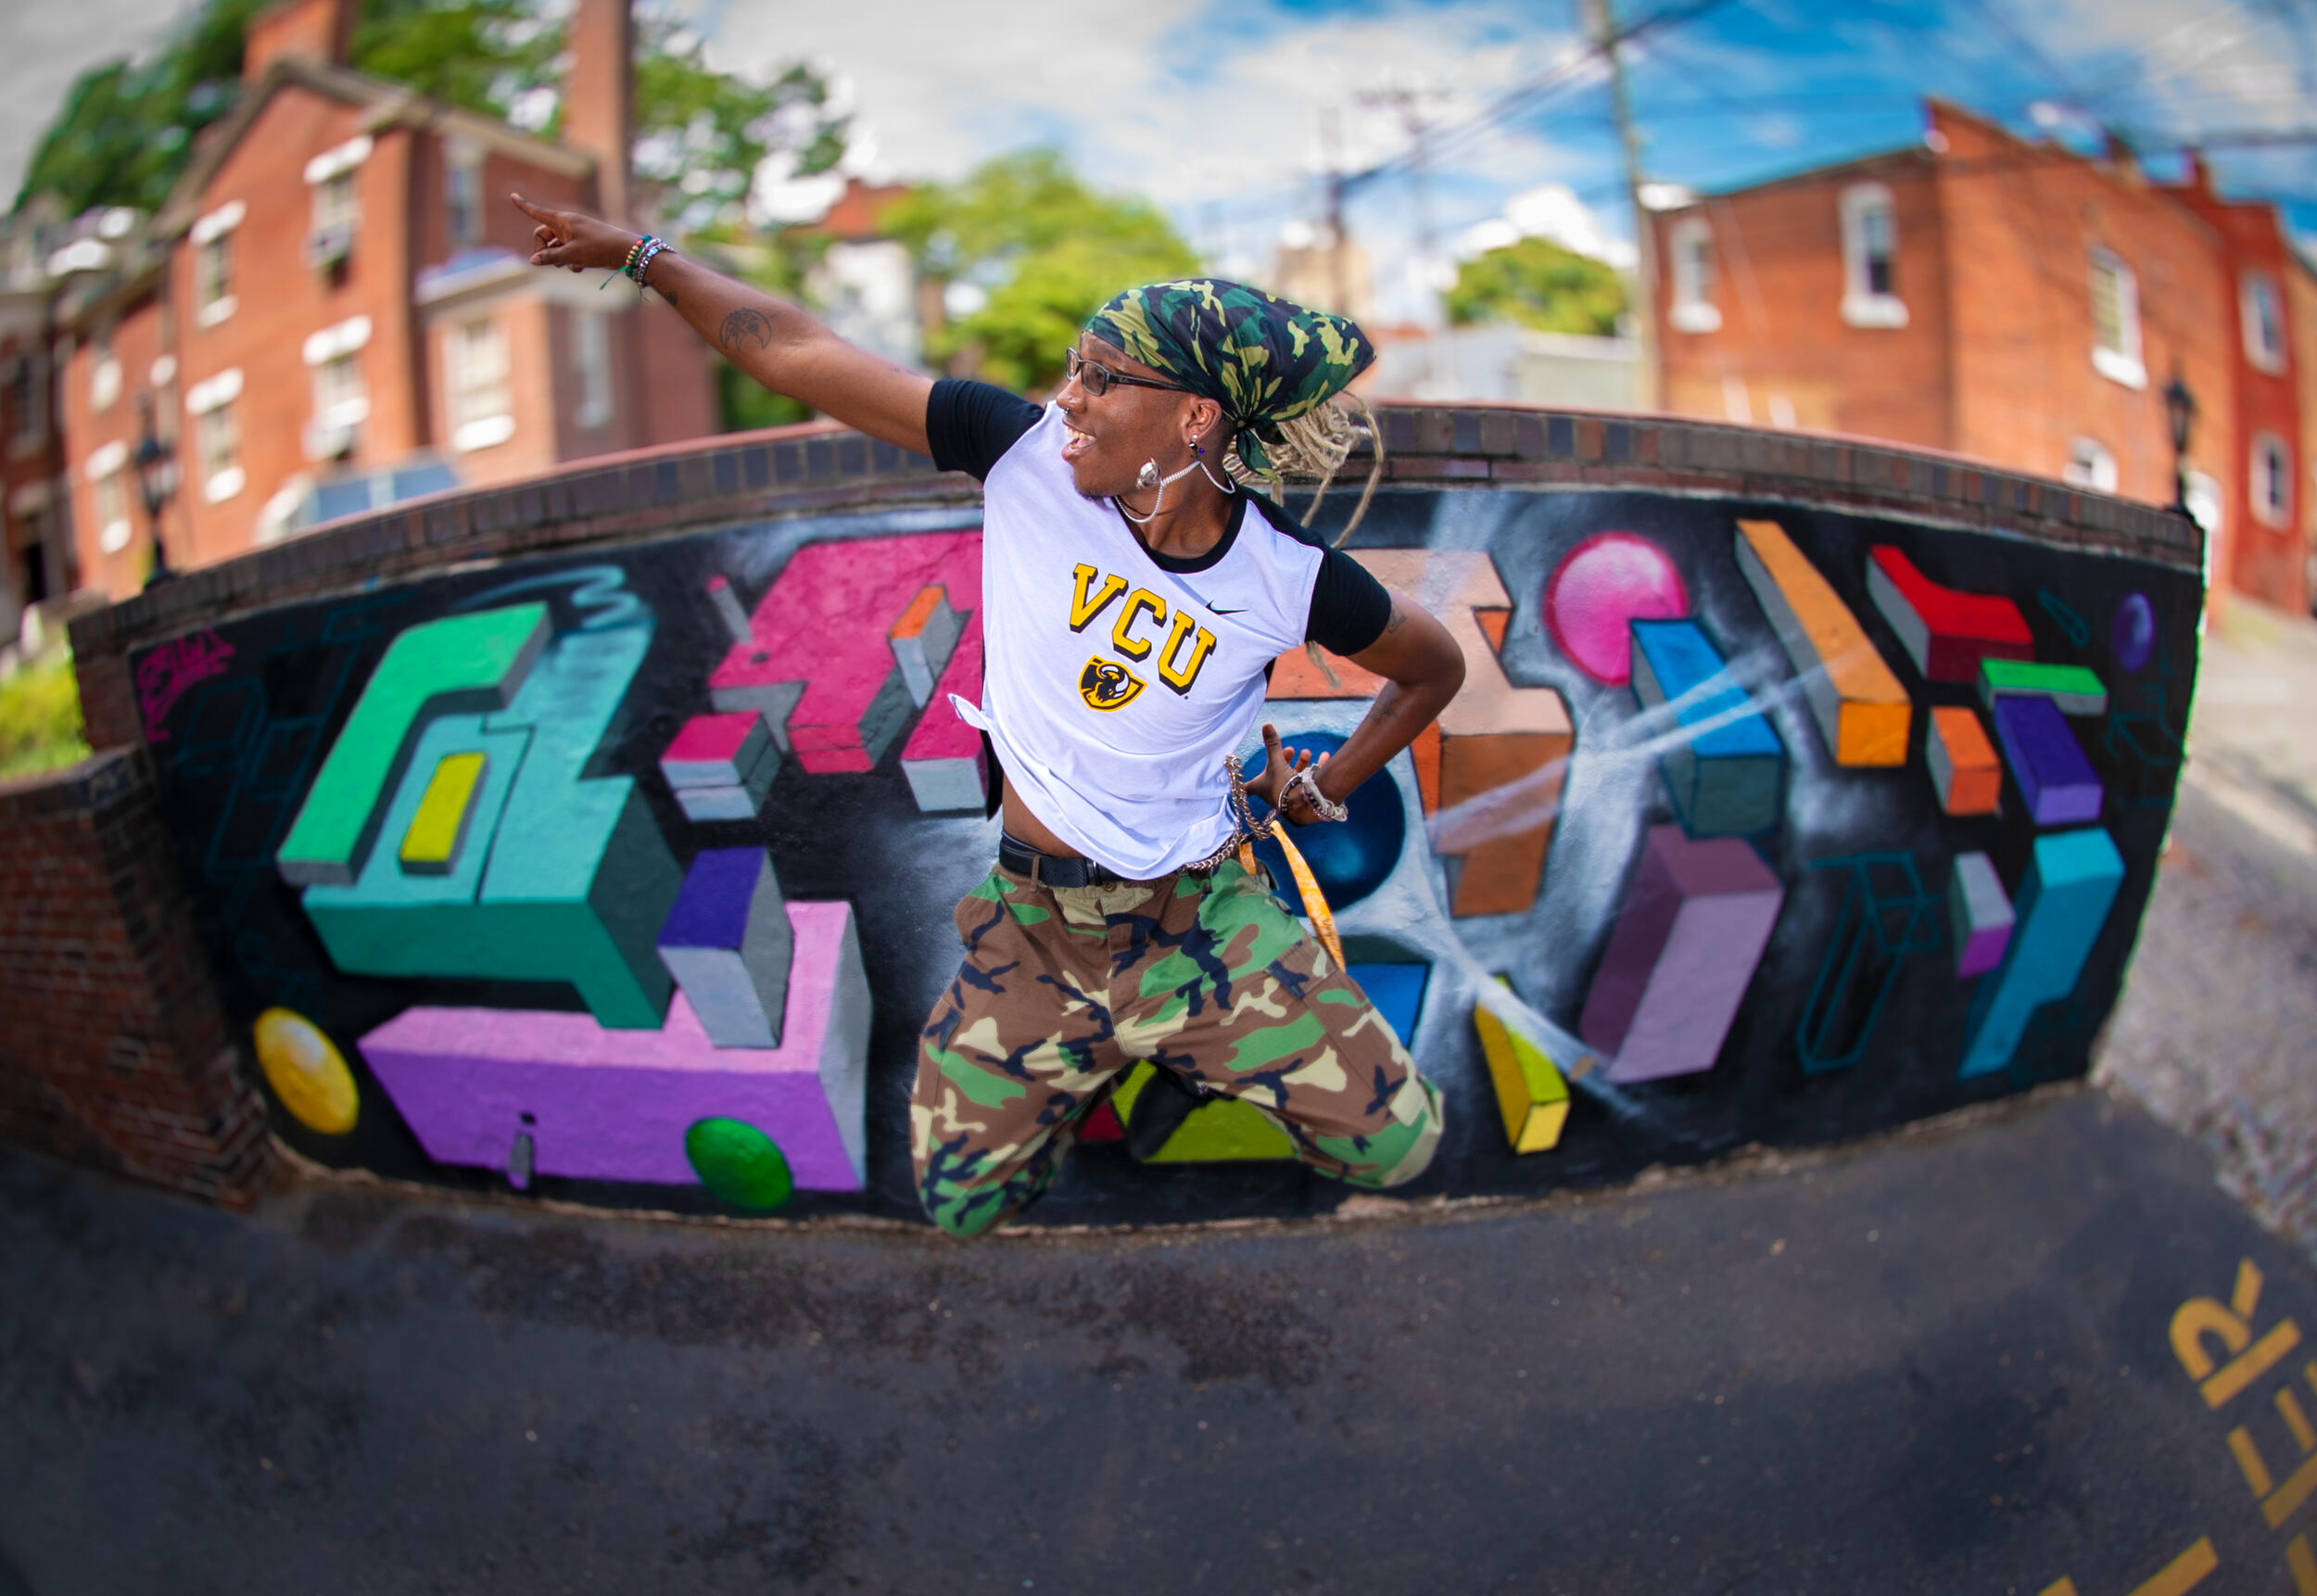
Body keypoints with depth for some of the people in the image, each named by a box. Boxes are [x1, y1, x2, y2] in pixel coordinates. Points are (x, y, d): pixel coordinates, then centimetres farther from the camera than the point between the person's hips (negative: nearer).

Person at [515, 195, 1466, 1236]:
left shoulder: (1290, 578, -13)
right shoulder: (1029, 453, -13)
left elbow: (1435, 666, 6)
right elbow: (802, 356, -8)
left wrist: (1322, 788, 7)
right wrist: (639, 254, -5)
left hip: (1198, 919, 0)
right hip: (1033, 920, 1)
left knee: (1397, 1148, -3)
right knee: (958, 1203, 3)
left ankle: (1188, 1041, 26)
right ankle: (1107, 1047, 32)